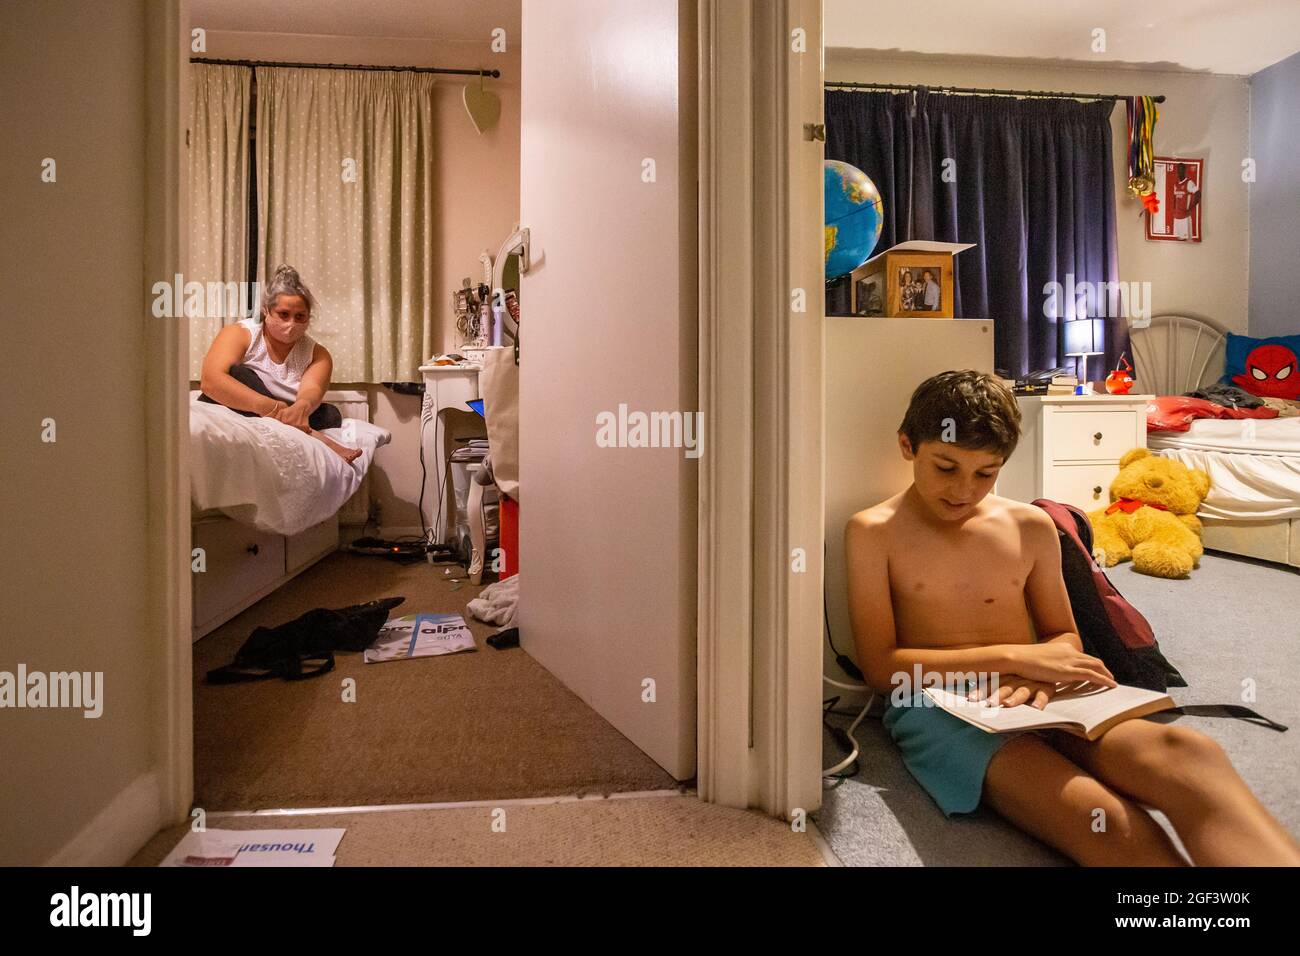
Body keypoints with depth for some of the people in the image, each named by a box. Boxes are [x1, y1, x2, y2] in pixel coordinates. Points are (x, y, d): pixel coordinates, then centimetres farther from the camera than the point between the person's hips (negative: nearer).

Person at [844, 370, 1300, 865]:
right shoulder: (874, 531, -1)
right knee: (1109, 824, -35)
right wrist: (1010, 658, -14)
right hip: (936, 704, -4)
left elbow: (1065, 637, 20)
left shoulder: (1032, 526, 11)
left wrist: (1040, 671, -7)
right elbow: (880, 666, -5)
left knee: (1187, 754, -31)